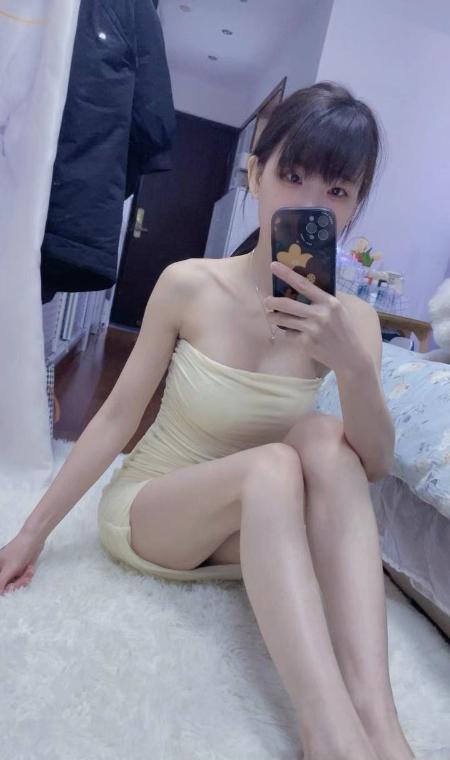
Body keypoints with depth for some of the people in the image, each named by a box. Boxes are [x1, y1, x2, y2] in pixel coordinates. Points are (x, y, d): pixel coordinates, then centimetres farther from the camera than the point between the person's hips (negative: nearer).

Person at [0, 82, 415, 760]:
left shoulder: (352, 319, -9)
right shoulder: (190, 285, -16)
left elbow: (372, 467, -13)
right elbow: (118, 415, -10)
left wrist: (354, 366, -32)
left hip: (257, 534, 2)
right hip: (145, 510, -2)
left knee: (325, 439, -29)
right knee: (271, 465, -33)